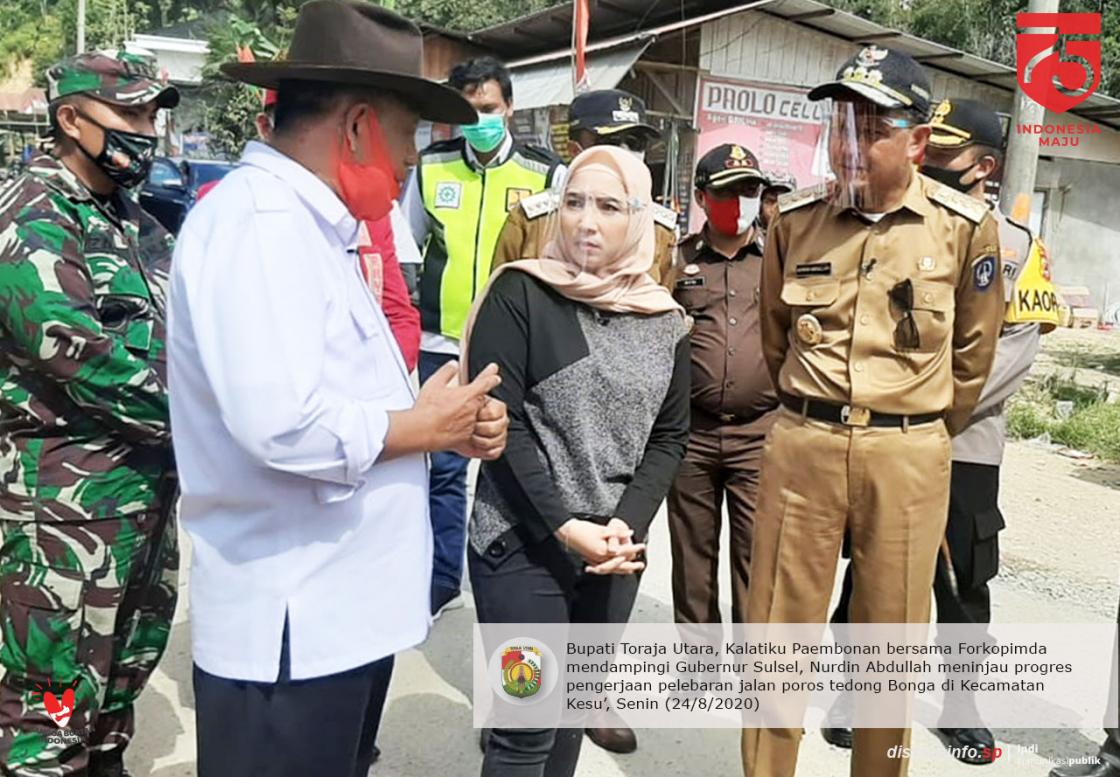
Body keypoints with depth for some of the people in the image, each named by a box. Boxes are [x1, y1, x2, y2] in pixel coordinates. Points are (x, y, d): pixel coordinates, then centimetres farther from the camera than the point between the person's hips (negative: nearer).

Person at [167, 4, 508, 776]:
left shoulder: (312, 226, 15)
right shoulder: (259, 219, -19)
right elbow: (285, 427, -31)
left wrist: (450, 422, -2)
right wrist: (426, 426, -15)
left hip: (344, 606, 10)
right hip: (288, 624, -10)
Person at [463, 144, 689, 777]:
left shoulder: (665, 322, 6)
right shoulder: (520, 294, -6)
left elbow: (670, 437, 6)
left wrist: (626, 525, -9)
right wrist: (566, 527, -16)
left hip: (616, 551, 4)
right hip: (524, 544, -4)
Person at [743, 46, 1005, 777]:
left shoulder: (966, 226, -4)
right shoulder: (796, 219, 0)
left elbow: (972, 353, 8)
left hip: (910, 457, -1)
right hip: (802, 445, 1)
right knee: (778, 629, 8)